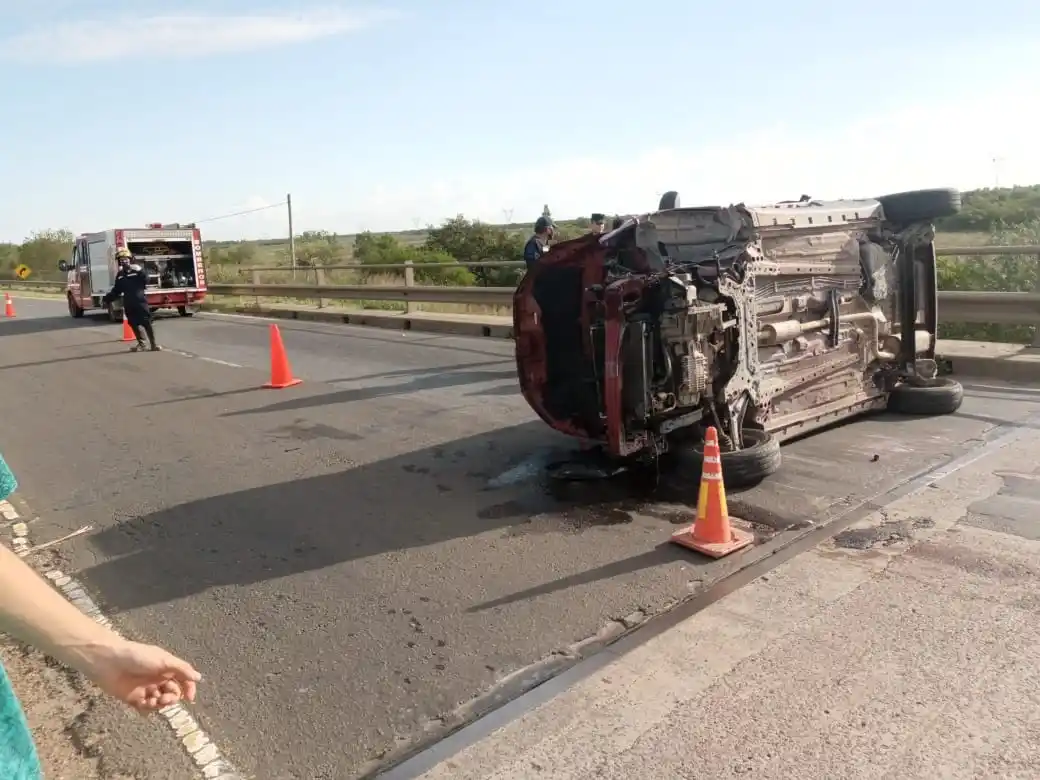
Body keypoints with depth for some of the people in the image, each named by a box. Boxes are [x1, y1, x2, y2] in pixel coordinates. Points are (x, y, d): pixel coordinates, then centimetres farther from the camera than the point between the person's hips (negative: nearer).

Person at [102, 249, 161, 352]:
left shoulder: (137, 270, -2)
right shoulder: (120, 275, 12)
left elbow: (146, 281, -14)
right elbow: (116, 290, 17)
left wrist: (140, 272, -27)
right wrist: (107, 299, 12)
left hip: (140, 301, -5)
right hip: (128, 304, 5)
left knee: (147, 323, -5)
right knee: (134, 324, 10)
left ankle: (153, 344, 1)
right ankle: (141, 343, 23)